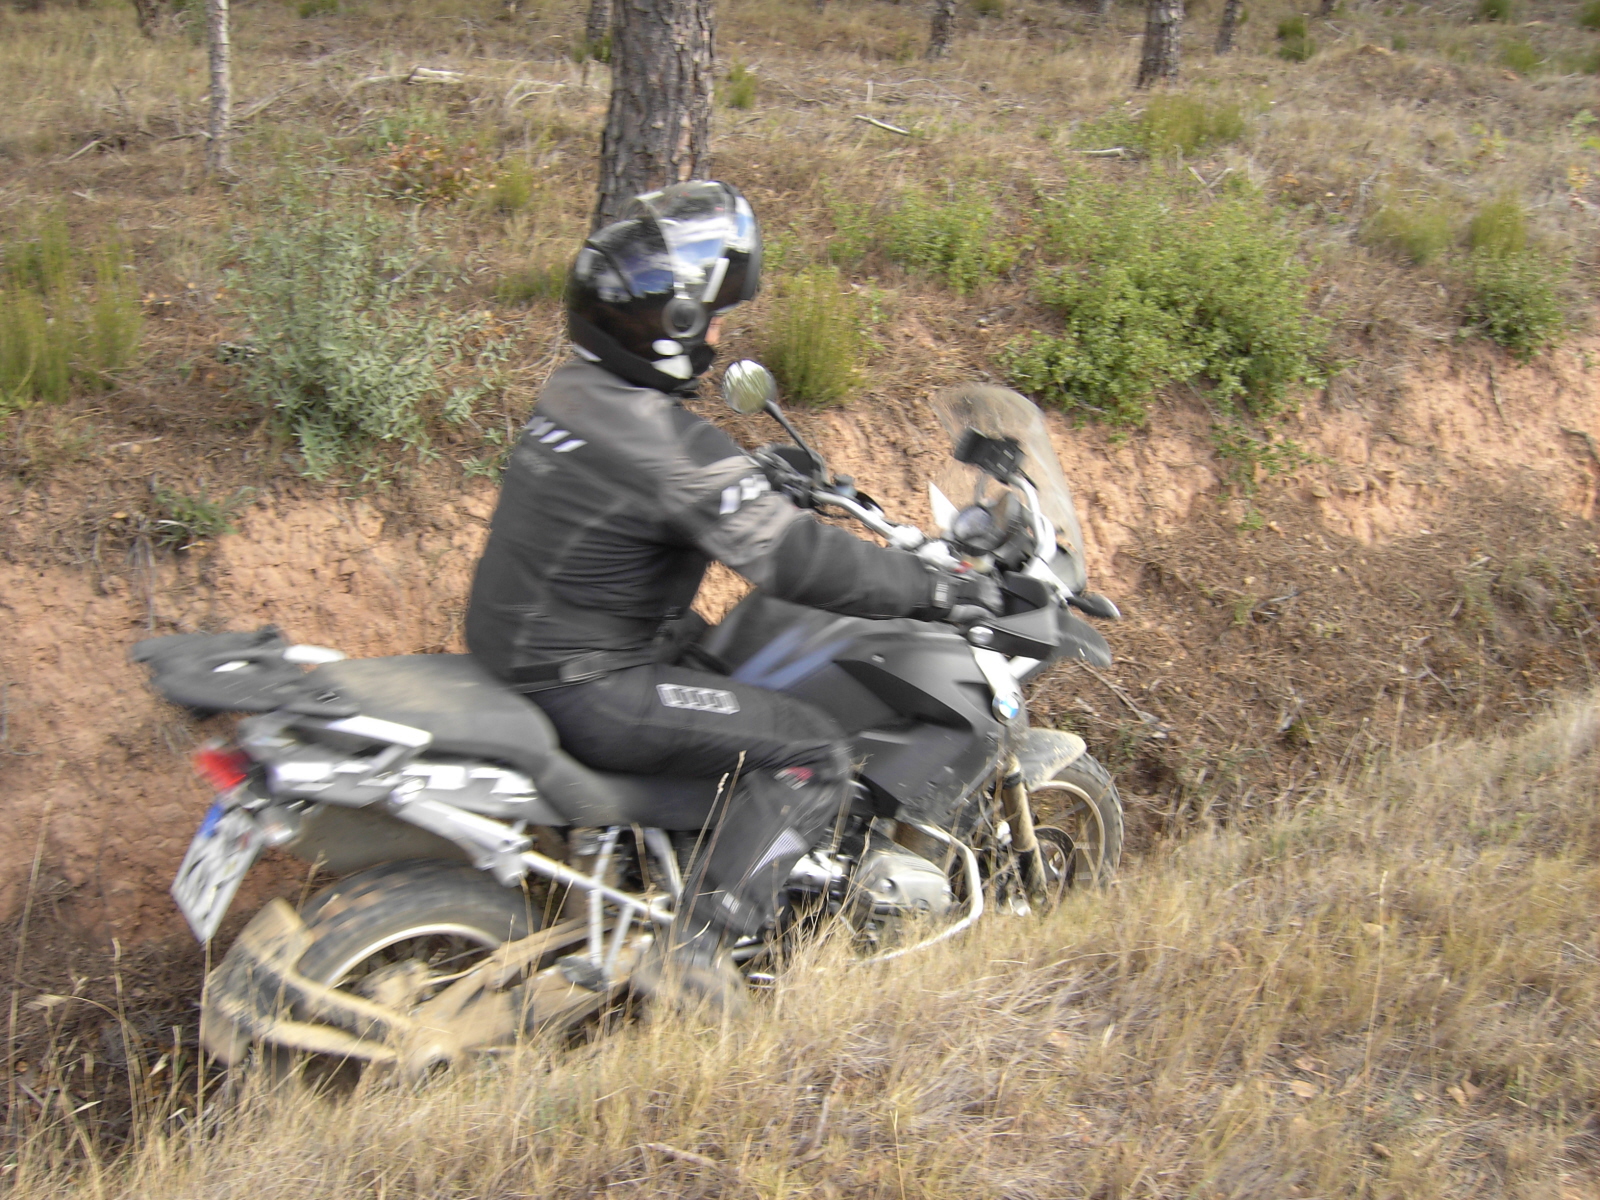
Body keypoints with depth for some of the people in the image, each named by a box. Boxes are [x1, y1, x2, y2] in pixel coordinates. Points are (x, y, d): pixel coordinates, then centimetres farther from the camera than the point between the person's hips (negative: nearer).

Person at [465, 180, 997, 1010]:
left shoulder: (580, 386, 4)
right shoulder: (664, 446, -26)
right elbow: (798, 563, -25)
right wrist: (938, 591, -15)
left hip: (519, 643, 10)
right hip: (580, 689, -10)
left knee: (729, 657, 30)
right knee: (809, 753, -10)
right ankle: (694, 950, -9)